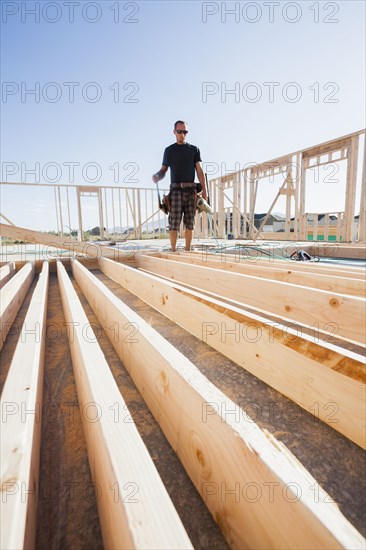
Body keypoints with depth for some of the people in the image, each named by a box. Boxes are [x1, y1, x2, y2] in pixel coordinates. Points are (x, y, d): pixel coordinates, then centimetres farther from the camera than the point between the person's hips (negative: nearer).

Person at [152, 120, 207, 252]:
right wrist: (157, 177, -13)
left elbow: (199, 170, 10)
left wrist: (204, 189, -1)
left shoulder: (194, 149, 18)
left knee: (190, 222, 0)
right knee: (174, 222, -10)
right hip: (176, 189, -2)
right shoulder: (169, 150, 14)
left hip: (191, 189, 2)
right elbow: (164, 170, 11)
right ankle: (173, 250, -6)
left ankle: (188, 250, 5)